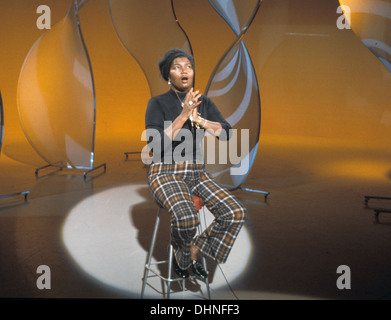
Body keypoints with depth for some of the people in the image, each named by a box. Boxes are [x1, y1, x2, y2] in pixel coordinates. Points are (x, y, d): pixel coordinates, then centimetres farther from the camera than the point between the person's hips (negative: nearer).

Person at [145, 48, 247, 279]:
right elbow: (155, 145, -18)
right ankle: (181, 256, 0)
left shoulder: (204, 103, 9)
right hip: (165, 174, -5)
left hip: (197, 173, 5)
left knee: (236, 214, -18)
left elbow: (226, 133, -3)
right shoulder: (157, 103, -5)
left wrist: (198, 119, -17)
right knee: (187, 219, -35)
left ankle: (195, 250, 3)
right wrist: (183, 115, -23)